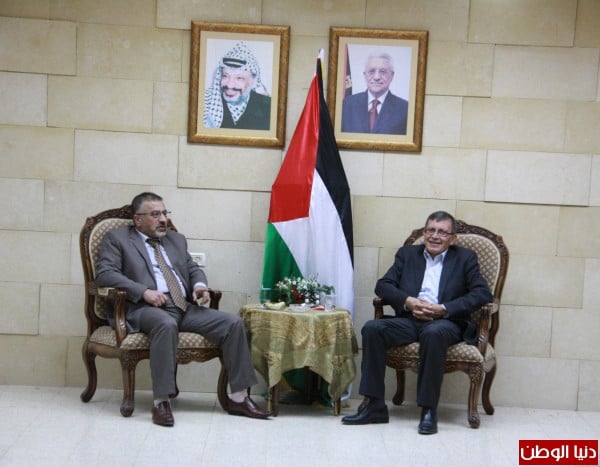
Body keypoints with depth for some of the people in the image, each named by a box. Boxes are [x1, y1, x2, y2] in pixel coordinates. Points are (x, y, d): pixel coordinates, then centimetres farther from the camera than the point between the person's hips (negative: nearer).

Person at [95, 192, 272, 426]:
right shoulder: (116, 238, 8)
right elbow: (104, 273, -5)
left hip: (185, 307, 6)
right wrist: (144, 291, -17)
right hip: (145, 308, -6)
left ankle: (238, 398, -8)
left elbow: (193, 268, 28)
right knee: (167, 324, -40)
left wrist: (200, 284, 2)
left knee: (233, 322, -13)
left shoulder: (176, 239, 27)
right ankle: (161, 402, -34)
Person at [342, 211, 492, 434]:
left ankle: (429, 410, -29)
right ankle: (374, 405, -20)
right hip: (409, 320, 3)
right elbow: (383, 285, 10)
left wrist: (443, 309, -13)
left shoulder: (465, 258, 12)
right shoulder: (407, 254, 20)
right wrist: (408, 302, -10)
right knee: (372, 328, -25)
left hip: (446, 322, -3)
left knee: (434, 333, -38)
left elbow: (483, 293, -1)